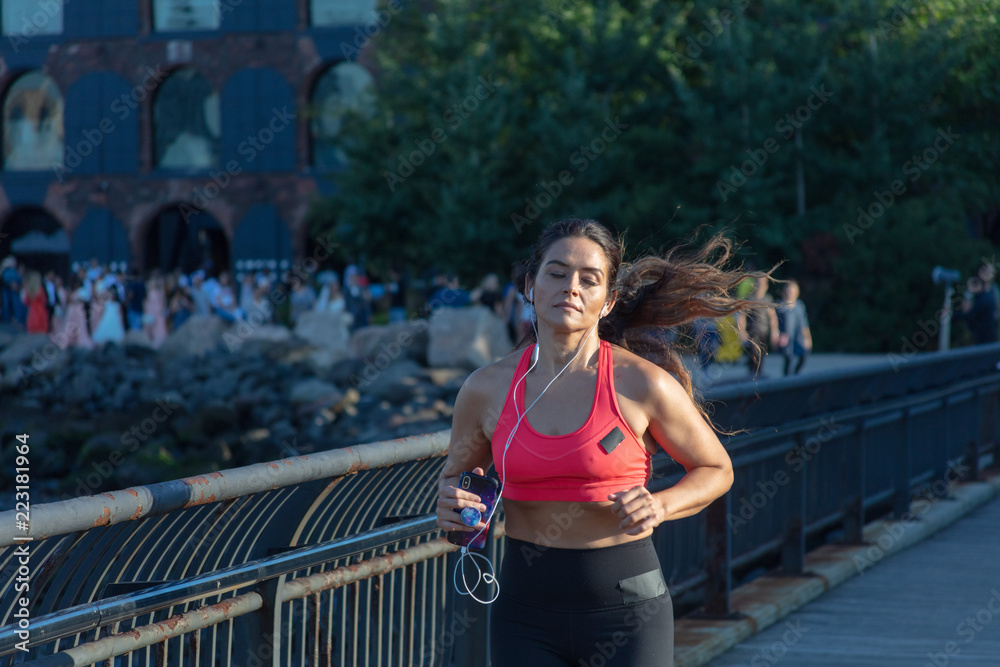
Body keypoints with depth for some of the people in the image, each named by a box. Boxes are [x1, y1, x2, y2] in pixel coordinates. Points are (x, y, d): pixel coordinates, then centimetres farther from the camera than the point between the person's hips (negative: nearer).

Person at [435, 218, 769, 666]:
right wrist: (450, 505, -5)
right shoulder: (487, 388, 0)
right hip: (525, 609, 2)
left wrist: (660, 506, -12)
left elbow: (716, 470, 6)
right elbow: (453, 474, 18)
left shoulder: (641, 384, -7)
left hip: (626, 609, -2)